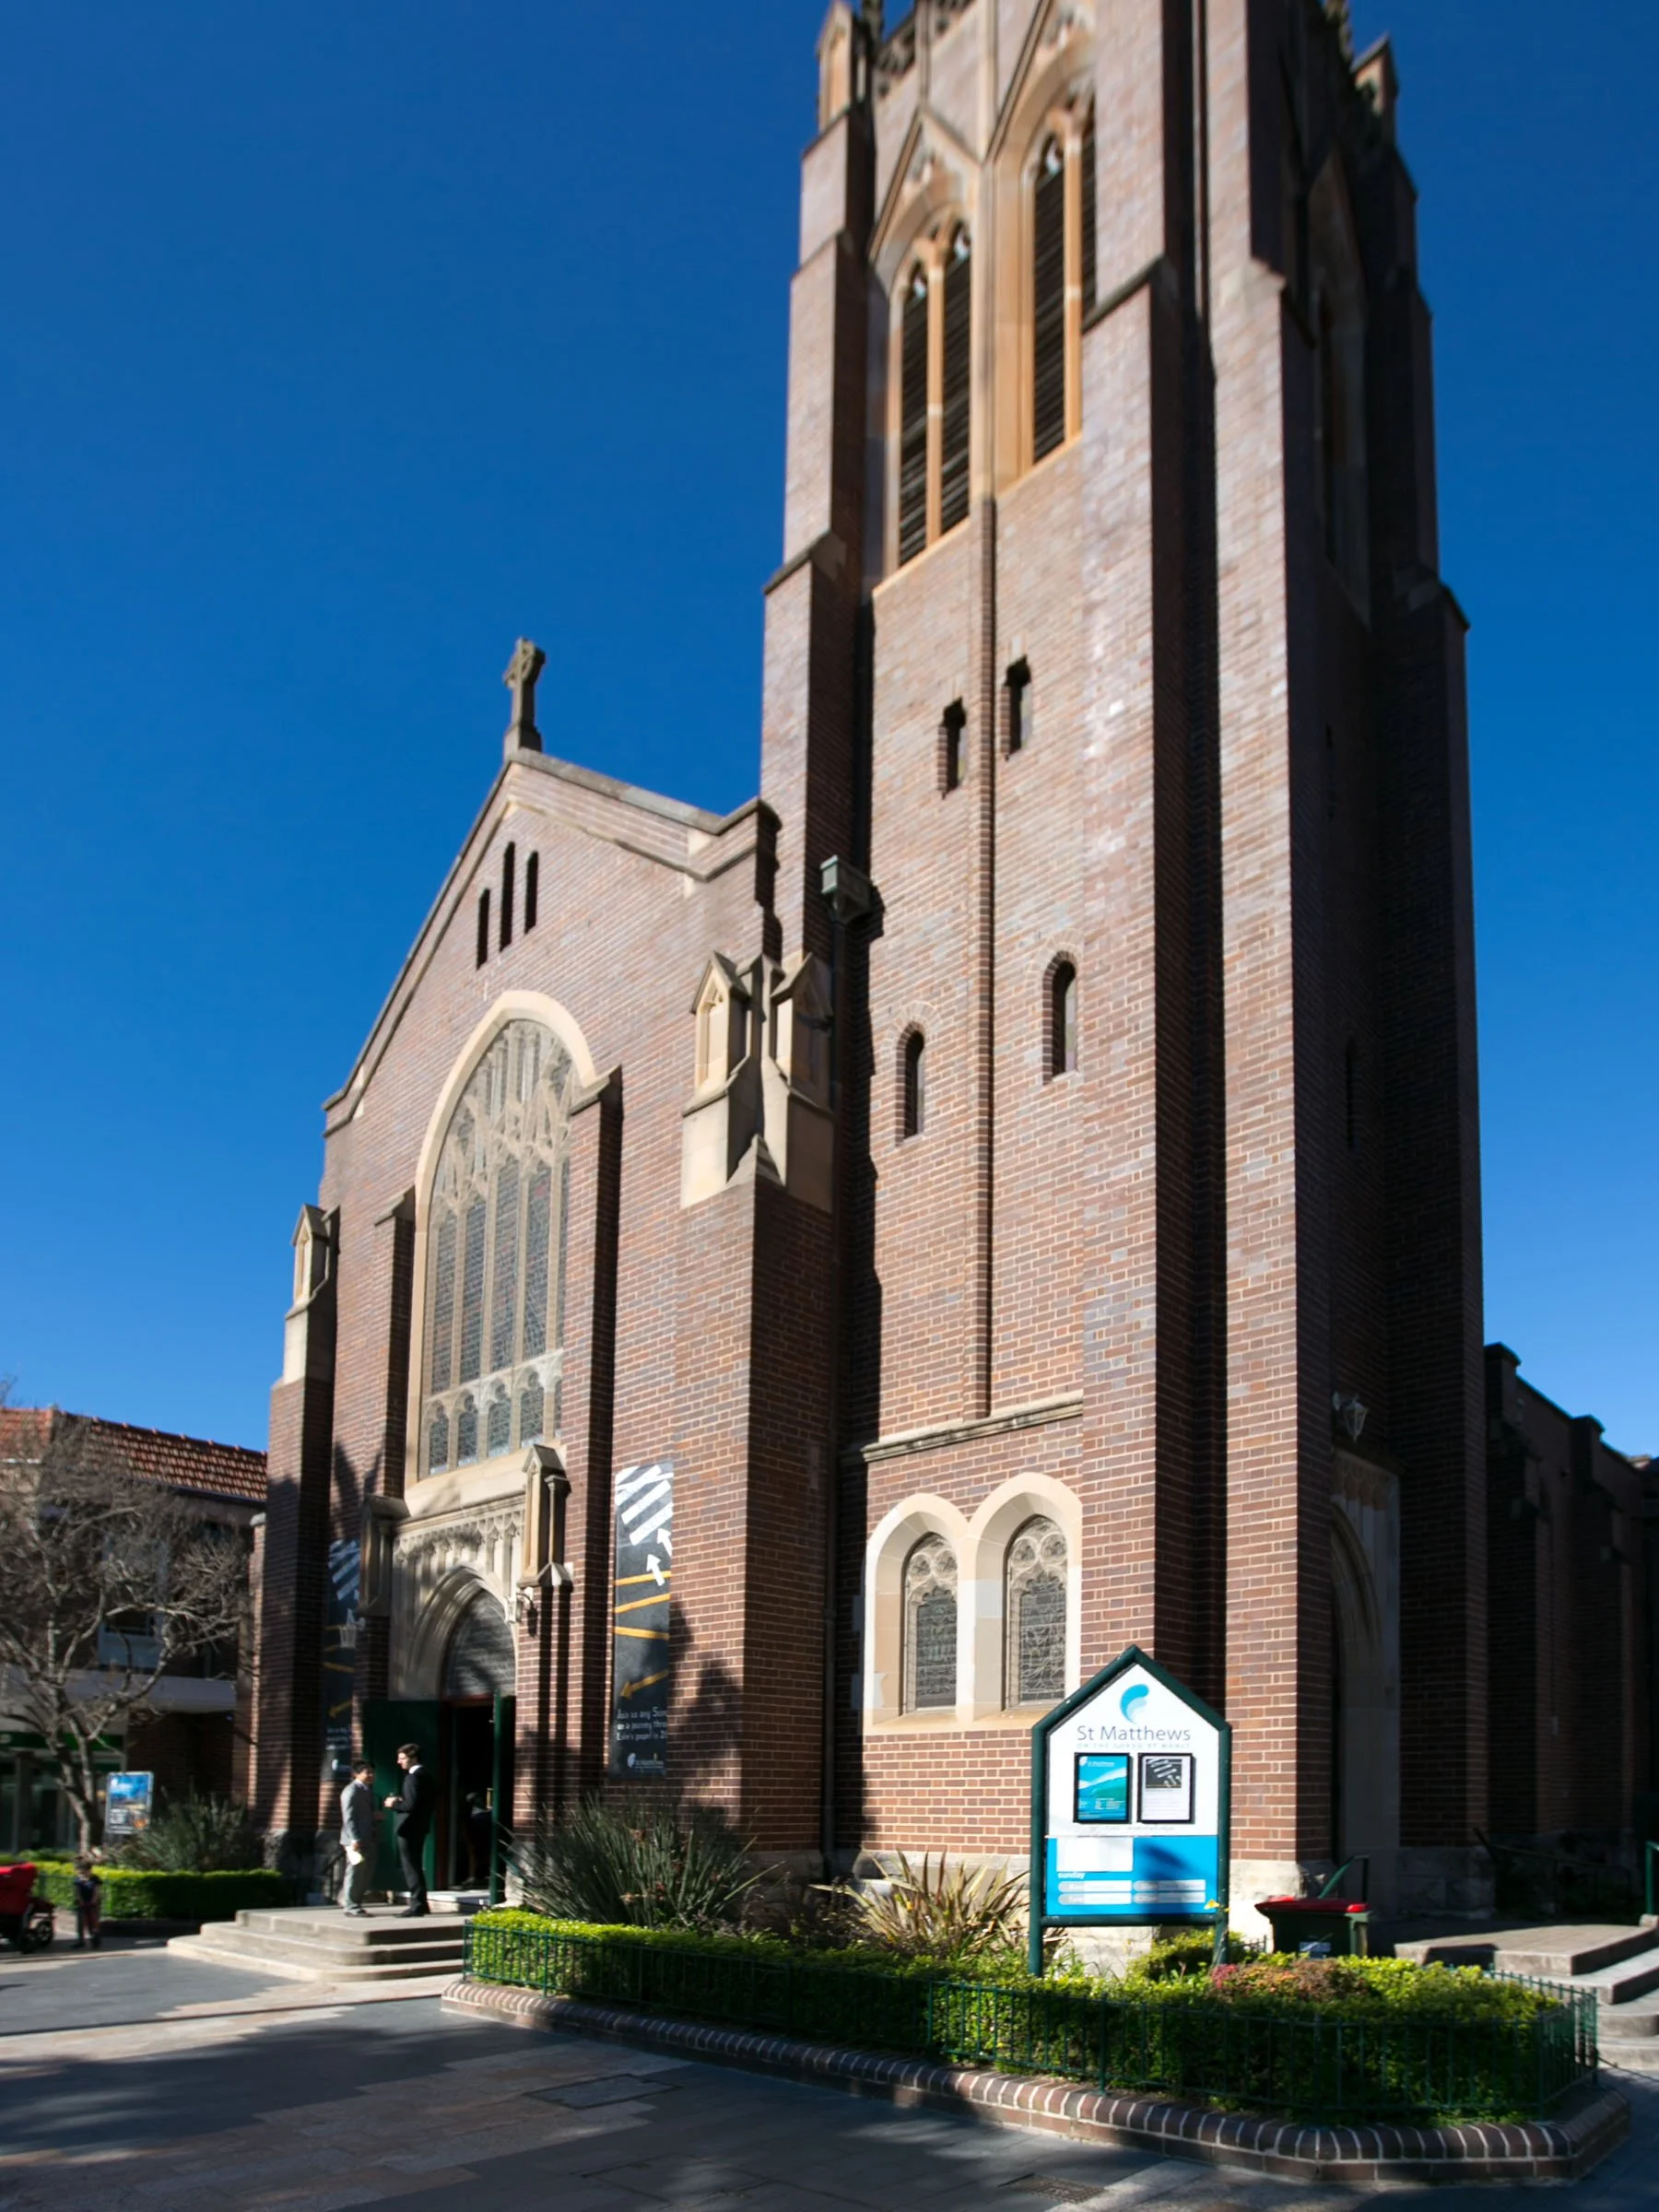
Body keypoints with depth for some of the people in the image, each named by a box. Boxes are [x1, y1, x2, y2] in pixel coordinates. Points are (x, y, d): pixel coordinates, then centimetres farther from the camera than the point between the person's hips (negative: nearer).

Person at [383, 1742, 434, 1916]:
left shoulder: (413, 1777, -19)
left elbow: (412, 1805, -25)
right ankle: (419, 1902, 24)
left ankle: (417, 1905, -2)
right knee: (416, 1866, 18)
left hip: (409, 1828, -10)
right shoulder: (425, 1775, 11)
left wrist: (395, 1804, -10)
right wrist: (400, 1802, 10)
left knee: (411, 1867, -4)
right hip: (420, 1826, 10)